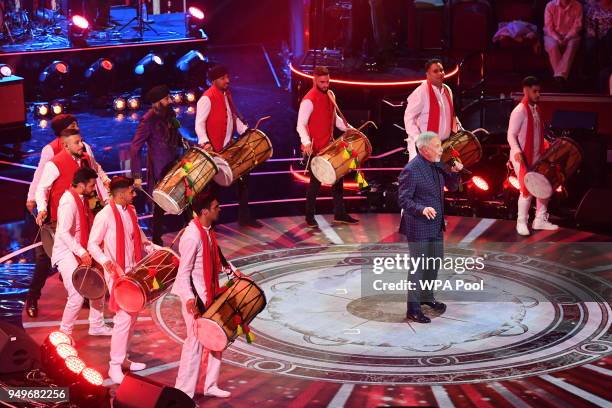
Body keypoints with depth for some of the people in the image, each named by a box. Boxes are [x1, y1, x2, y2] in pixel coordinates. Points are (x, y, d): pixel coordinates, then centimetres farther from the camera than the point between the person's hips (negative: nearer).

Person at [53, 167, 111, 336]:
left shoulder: (81, 199, 6)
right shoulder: (69, 202, -22)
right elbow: (64, 233, -28)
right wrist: (81, 252, -30)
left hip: (79, 252, 9)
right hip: (66, 254, -9)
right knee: (77, 296, -13)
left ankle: (97, 326, 25)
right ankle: (64, 333, 3)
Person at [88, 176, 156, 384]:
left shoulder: (130, 212, 7)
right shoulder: (105, 216, -16)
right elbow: (92, 244, -15)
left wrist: (155, 250, 11)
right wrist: (105, 261, -31)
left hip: (133, 271, 8)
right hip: (116, 273, -8)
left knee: (132, 315, 14)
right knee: (124, 317, -12)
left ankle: (121, 357, 27)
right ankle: (115, 367, -5)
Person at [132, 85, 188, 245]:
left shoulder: (170, 114, 2)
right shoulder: (148, 120, -19)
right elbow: (135, 149, -21)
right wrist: (137, 176, -25)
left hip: (174, 166, 7)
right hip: (159, 170, -7)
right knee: (160, 206, 5)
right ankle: (157, 241, 20)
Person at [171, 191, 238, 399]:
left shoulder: (208, 231, 3)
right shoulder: (192, 237, -25)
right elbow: (183, 273, -24)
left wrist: (232, 271, 15)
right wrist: (189, 299, -34)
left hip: (210, 293, 9)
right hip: (195, 296, -9)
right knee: (196, 341, -2)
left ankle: (210, 385, 29)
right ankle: (184, 393, 8)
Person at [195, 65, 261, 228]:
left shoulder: (227, 94, 9)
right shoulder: (207, 99, -16)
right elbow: (199, 124, -20)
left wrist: (246, 131, 6)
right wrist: (205, 142, -34)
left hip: (229, 147, 8)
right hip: (214, 150, -8)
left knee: (243, 176, 12)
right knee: (214, 184, 0)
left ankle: (244, 216, 23)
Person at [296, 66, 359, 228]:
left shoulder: (330, 95, 6)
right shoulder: (309, 100, -19)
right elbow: (301, 125, -24)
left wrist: (349, 129, 7)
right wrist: (306, 142, -39)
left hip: (329, 146, 8)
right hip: (315, 148, -8)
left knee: (337, 178, 11)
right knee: (316, 182, 2)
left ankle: (340, 214, 20)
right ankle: (310, 217, 15)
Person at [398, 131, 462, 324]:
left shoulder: (437, 166, 4)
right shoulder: (411, 170, -20)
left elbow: (451, 186, 13)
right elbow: (404, 200, -20)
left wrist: (455, 172, -6)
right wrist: (422, 209, -35)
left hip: (436, 226, 8)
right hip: (418, 227, -8)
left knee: (435, 262, 21)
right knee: (418, 267, -1)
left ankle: (427, 296, 39)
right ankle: (413, 309, 7)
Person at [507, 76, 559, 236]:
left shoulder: (536, 109, 10)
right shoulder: (519, 111, -15)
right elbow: (511, 135, -19)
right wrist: (516, 151, -34)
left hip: (536, 157, 8)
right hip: (522, 158, -8)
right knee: (527, 190, -8)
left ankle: (540, 220, 20)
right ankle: (521, 223, 7)